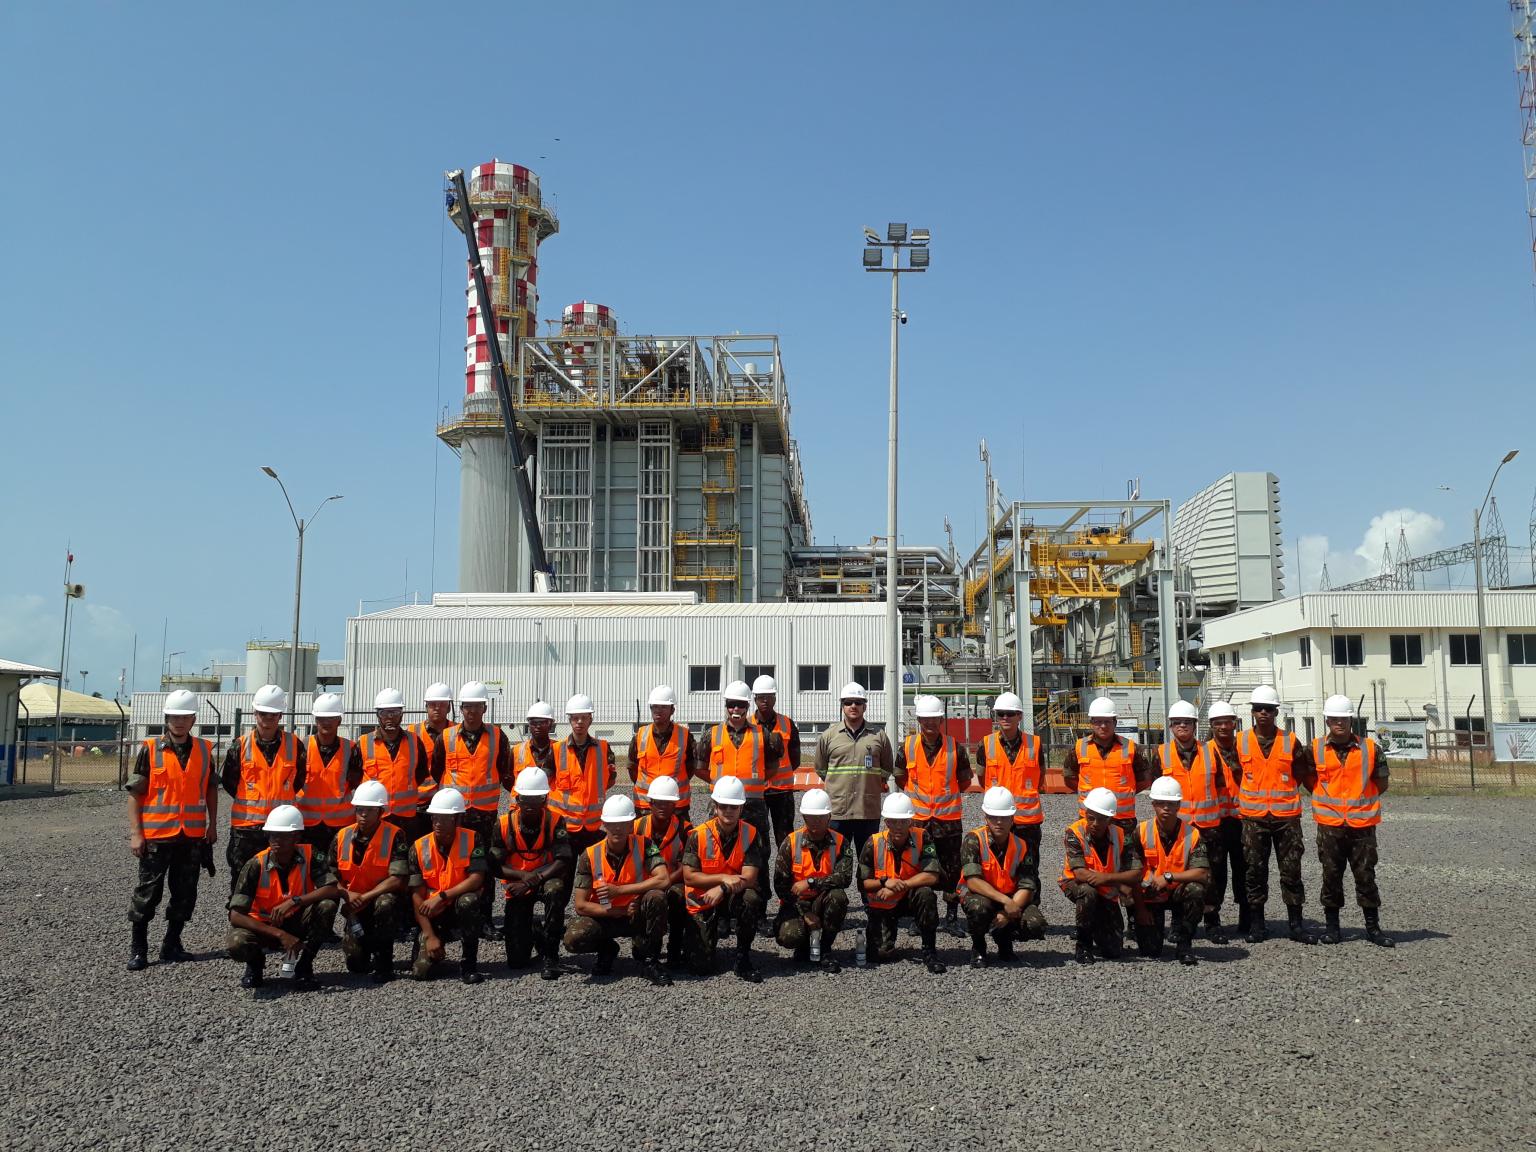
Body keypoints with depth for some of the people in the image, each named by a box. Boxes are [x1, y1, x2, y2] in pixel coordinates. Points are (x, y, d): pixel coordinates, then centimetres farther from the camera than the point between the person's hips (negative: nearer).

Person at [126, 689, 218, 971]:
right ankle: (138, 949, 14)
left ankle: (172, 945, 23)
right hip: (156, 834, -3)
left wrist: (212, 824, 10)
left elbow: (211, 789, 15)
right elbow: (135, 793, -3)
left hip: (193, 835, 3)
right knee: (147, 893, 2)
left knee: (185, 894, 10)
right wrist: (135, 833, -8)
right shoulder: (150, 750, -4)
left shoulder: (204, 750, 6)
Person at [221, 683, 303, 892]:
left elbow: (300, 780, 11)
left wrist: (282, 801, 9)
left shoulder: (294, 745, 1)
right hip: (245, 825, 0)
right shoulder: (241, 746, 0)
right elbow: (228, 781, 8)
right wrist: (249, 801, 9)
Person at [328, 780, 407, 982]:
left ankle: (383, 961, -18)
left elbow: (399, 879, -23)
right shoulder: (342, 837, -3)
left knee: (385, 904, -39)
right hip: (354, 906, 3)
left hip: (382, 899, -3)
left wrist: (365, 898, -24)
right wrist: (347, 894, -20)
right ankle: (364, 945, 28)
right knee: (355, 963, -10)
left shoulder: (394, 836, -16)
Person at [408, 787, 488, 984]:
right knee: (420, 971, -15)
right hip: (433, 916, 1)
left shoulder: (471, 840, -12)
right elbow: (417, 895, -10)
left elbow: (477, 879, -21)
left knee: (469, 900, -36)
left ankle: (469, 963, -18)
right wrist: (430, 936, -15)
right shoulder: (419, 848, -9)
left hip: (461, 909, -1)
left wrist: (442, 897, -29)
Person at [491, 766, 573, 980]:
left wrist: (533, 881, -28)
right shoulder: (504, 824, -8)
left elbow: (562, 862, -18)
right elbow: (495, 867, -8)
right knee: (516, 961, -7)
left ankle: (550, 954, -21)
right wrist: (523, 875, -26)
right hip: (516, 886, 1)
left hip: (546, 881, -1)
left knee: (555, 890, -40)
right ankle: (532, 935, 32)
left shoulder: (555, 822, -11)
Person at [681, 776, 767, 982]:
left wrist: (722, 890, -32)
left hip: (733, 896, 1)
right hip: (701, 902, -1)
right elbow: (689, 877, -15)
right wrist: (724, 878, -24)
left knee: (751, 899, -35)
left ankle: (743, 958, -14)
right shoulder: (699, 835, -11)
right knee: (702, 966, -10)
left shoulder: (750, 835, -9)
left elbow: (749, 878, -16)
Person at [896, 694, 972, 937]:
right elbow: (901, 779, 11)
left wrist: (946, 795, 5)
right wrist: (918, 795, 8)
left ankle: (952, 917, 17)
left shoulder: (954, 747, -2)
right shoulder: (908, 746, 0)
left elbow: (964, 781, 8)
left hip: (948, 818, 0)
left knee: (952, 870, 5)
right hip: (917, 817, 0)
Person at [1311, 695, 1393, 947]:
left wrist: (1362, 800, 3)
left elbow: (1382, 783, 9)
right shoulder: (1315, 749, 2)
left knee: (1366, 876, 4)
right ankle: (1332, 925, 16)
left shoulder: (1370, 748, 1)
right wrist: (1329, 800, 8)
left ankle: (1373, 926, 15)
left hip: (1363, 824, 0)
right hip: (1329, 825, 1)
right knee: (1331, 875, 6)